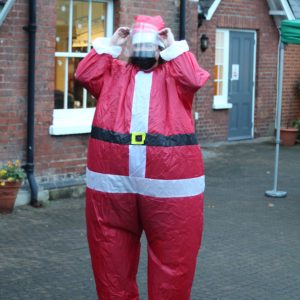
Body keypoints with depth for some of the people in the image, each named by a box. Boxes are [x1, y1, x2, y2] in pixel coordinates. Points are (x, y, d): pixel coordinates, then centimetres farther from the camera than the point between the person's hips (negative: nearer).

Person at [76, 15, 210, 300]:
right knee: (111, 257, 13)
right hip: (112, 181, 2)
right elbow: (84, 75, 1)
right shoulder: (113, 72, 17)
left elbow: (195, 80, -9)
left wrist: (174, 48, 1)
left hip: (169, 183, -2)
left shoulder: (174, 72, 11)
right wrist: (110, 45, 7)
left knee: (172, 259, 5)